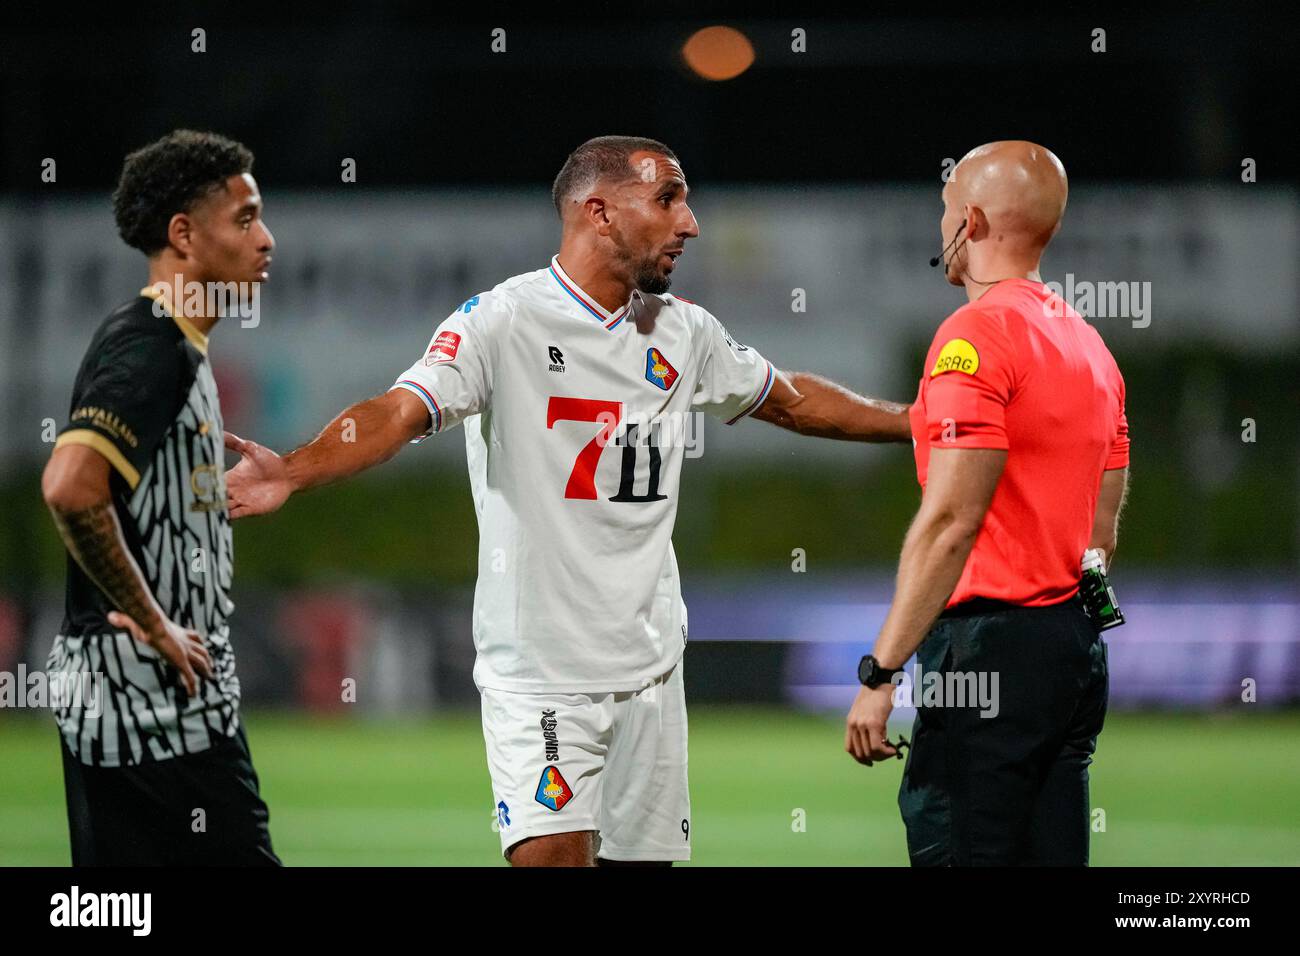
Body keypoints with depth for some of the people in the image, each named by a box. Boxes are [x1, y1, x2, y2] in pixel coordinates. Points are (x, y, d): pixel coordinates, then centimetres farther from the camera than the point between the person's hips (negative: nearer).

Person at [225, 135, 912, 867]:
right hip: (537, 667, -6)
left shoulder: (683, 332, 11)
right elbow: (400, 414, -22)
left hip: (650, 665, 6)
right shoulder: (502, 321, -9)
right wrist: (292, 472, -40)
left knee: (642, 852, 6)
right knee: (552, 854, -18)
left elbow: (791, 400, 27)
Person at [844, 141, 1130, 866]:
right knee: (1051, 852, 9)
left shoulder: (977, 332, -12)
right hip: (1076, 651, 9)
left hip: (991, 643, -9)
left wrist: (881, 672, -19)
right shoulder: (1089, 344, 15)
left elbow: (950, 523, -19)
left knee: (952, 846, -10)